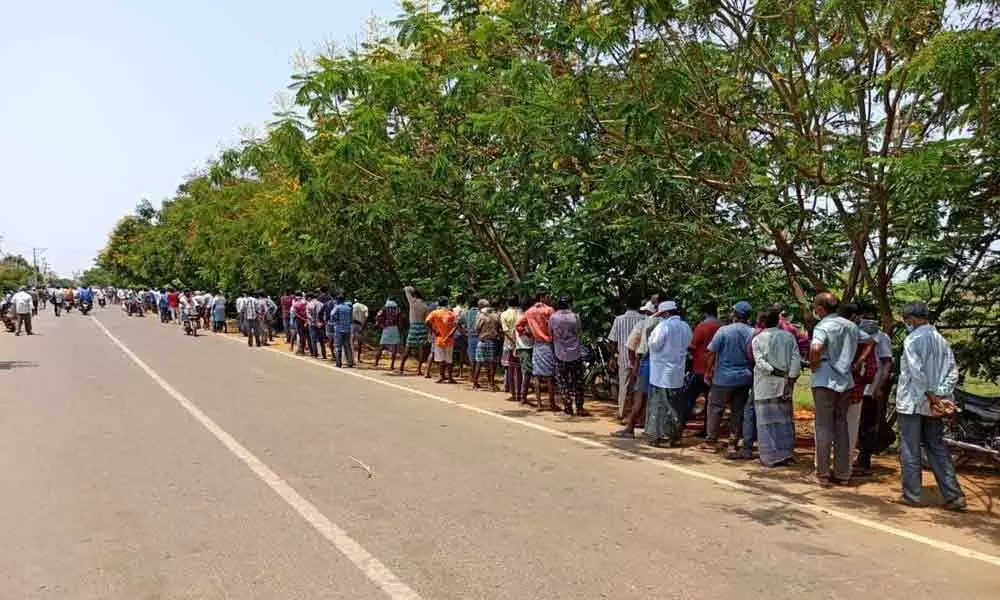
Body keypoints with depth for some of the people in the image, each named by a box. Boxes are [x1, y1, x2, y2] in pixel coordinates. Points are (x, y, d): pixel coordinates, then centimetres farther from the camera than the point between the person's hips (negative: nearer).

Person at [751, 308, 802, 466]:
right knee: (785, 419, 13)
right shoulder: (789, 336, 4)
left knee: (767, 420, 2)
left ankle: (771, 456, 2)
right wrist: (791, 378, -6)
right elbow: (796, 359, -4)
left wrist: (776, 372, -11)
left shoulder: (758, 339, -2)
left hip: (765, 385, -3)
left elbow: (760, 362, -13)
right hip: (785, 385, 3)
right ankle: (786, 453, 15)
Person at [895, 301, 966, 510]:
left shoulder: (912, 339, -12)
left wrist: (931, 396, -16)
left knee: (910, 450, 3)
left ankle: (912, 495, 8)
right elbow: (952, 372, 4)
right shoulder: (942, 340, 10)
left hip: (912, 402, -6)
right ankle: (954, 495, 11)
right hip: (933, 405, 7)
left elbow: (917, 371, -21)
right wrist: (942, 396, -3)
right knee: (938, 448, 13)